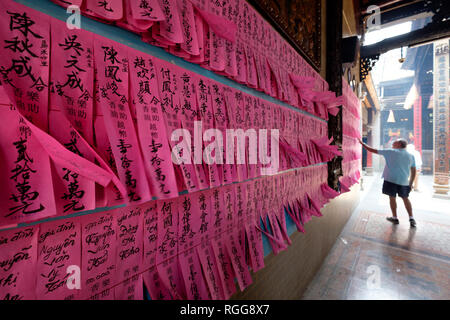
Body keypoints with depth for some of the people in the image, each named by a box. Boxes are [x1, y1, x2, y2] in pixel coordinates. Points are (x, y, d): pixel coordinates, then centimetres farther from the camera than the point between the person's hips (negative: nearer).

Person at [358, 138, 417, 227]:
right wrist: (410, 184, 17)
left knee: (392, 197, 8)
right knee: (405, 198, 18)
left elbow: (373, 150, -4)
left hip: (391, 180, -4)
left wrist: (362, 144, 6)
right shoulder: (411, 156, 10)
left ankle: (395, 218, 17)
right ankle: (411, 218, 17)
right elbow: (413, 172, 11)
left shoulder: (391, 152, -4)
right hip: (404, 181, 4)